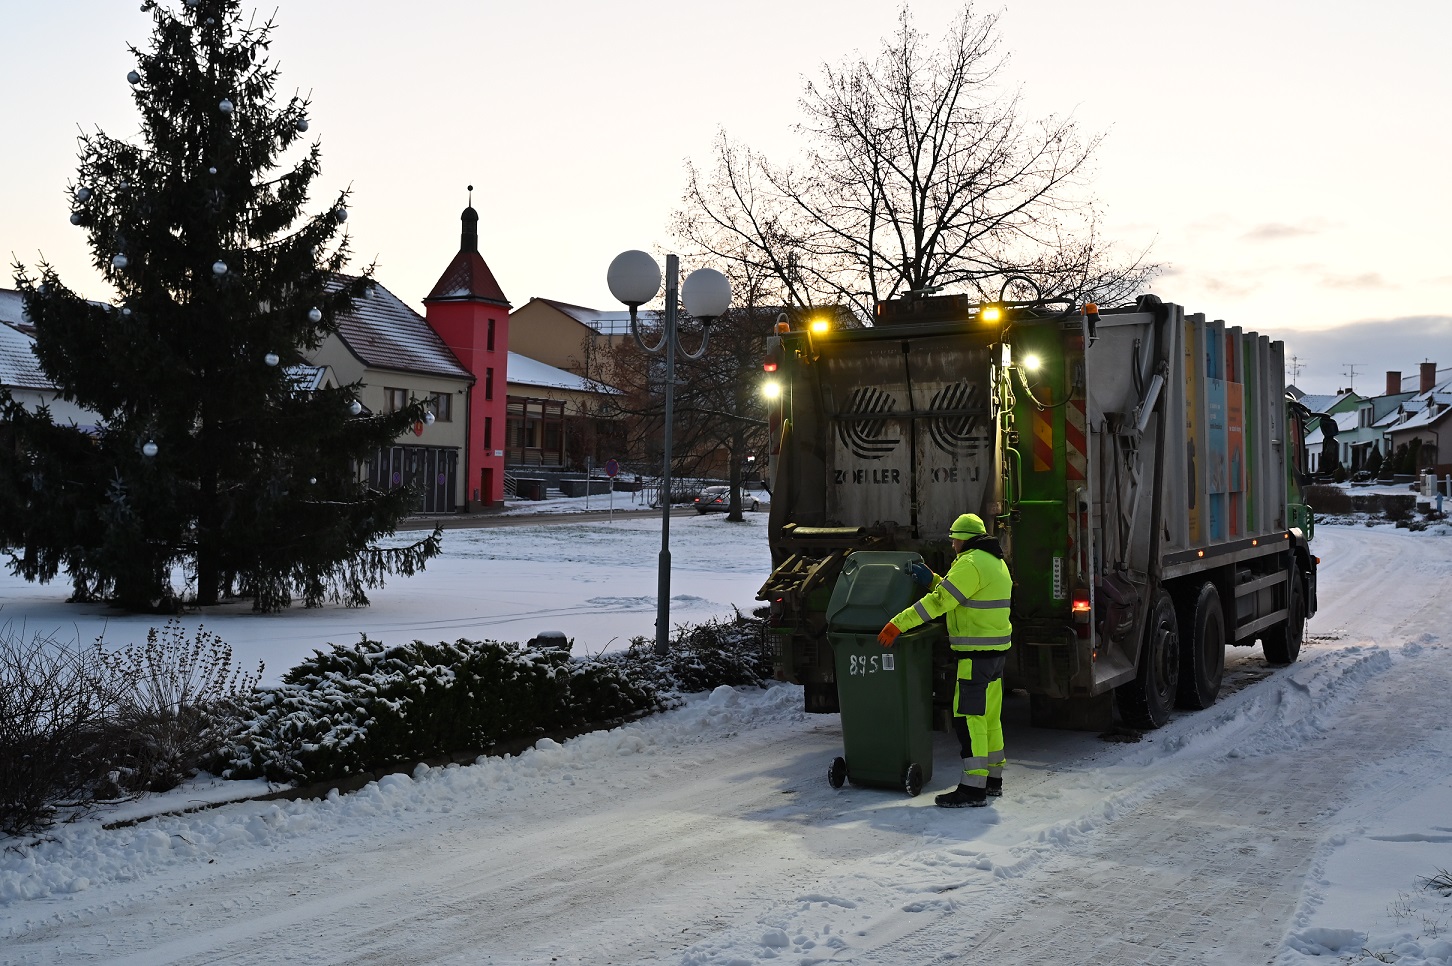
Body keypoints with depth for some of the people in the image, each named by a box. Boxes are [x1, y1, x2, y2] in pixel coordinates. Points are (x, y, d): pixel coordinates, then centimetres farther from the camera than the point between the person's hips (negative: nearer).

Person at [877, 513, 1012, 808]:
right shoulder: (995, 562, 17)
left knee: (968, 717, -11)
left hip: (976, 654, -10)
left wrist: (898, 624, -19)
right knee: (988, 717, 17)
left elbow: (938, 601, -20)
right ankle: (993, 779, 25)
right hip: (996, 650, 10)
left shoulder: (970, 564, -15)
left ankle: (973, 788, -13)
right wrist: (932, 580, 13)